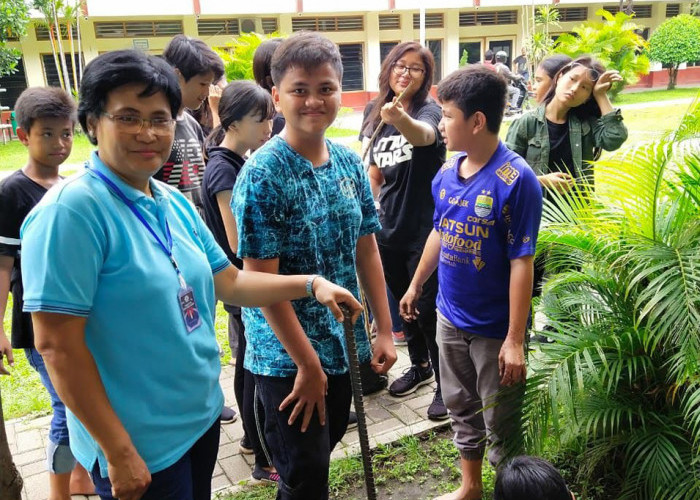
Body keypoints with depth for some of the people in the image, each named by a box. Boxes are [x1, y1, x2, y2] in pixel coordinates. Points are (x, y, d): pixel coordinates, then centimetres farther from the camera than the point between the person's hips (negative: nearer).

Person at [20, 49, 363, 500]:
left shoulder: (175, 203, 3)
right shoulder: (72, 210, -21)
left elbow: (229, 282, 8)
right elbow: (57, 344, -22)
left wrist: (310, 284, -4)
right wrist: (118, 451, -19)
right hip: (141, 448, -7)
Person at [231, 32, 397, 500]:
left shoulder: (350, 162, 0)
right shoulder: (262, 174, -18)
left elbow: (366, 250, 6)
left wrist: (384, 330, 3)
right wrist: (307, 364, -16)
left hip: (343, 344, 6)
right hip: (287, 356, -6)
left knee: (325, 449, 23)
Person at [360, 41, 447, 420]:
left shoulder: (428, 109, -11)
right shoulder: (373, 112, 5)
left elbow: (424, 135, -37)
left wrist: (400, 119, -58)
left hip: (425, 227, -6)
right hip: (388, 227, 6)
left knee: (427, 307, -1)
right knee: (403, 301, 19)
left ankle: (445, 384, 18)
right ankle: (420, 366, 40)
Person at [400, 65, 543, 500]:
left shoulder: (516, 180, -20)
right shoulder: (447, 174, 0)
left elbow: (522, 263, -20)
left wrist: (515, 340, -19)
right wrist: (415, 286, 21)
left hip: (495, 329, -6)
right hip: (450, 318, 7)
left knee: (501, 424, 10)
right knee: (462, 410, 21)